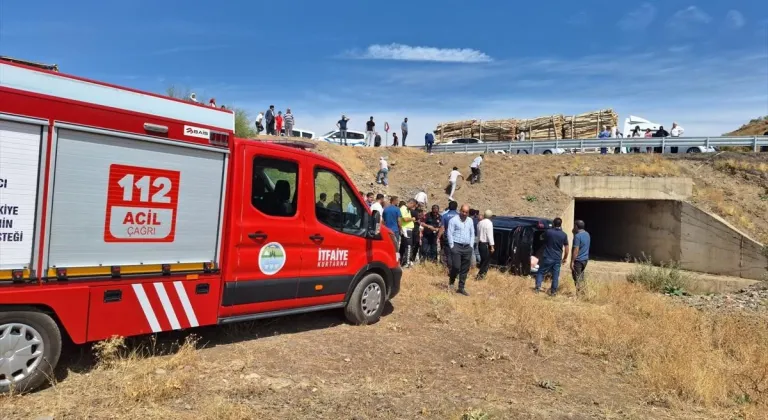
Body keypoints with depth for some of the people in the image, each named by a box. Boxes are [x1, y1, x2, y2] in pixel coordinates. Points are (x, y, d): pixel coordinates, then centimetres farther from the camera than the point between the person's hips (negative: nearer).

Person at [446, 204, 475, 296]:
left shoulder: (470, 221, 13)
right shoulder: (454, 220, -5)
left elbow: (472, 234, 18)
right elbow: (449, 233, -7)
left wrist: (471, 245, 10)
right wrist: (452, 246, -10)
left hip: (467, 247, 5)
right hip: (457, 246, -5)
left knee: (465, 269, 6)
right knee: (456, 266, -11)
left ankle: (461, 288, 14)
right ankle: (451, 281, 18)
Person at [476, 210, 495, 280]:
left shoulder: (479, 222, 9)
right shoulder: (489, 223, -14)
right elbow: (490, 235, -17)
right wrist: (492, 246, -16)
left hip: (480, 243, 8)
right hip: (486, 244, -7)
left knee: (482, 260, 18)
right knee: (486, 260, 2)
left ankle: (481, 274, 23)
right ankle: (480, 274, 0)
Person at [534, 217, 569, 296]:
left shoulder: (548, 232, -9)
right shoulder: (564, 235, -2)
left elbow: (543, 240, 11)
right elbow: (566, 248, 4)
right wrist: (565, 258, 16)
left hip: (547, 257, -2)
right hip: (557, 259, 2)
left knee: (540, 272, 10)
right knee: (555, 275, 10)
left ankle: (538, 287, 0)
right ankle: (553, 291, 13)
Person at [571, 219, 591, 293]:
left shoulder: (577, 236, -19)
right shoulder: (587, 234, 8)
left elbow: (576, 250, -22)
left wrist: (572, 261, -18)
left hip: (578, 260, -9)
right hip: (585, 259, 9)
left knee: (577, 277, -1)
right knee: (581, 276, 18)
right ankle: (581, 291, 24)